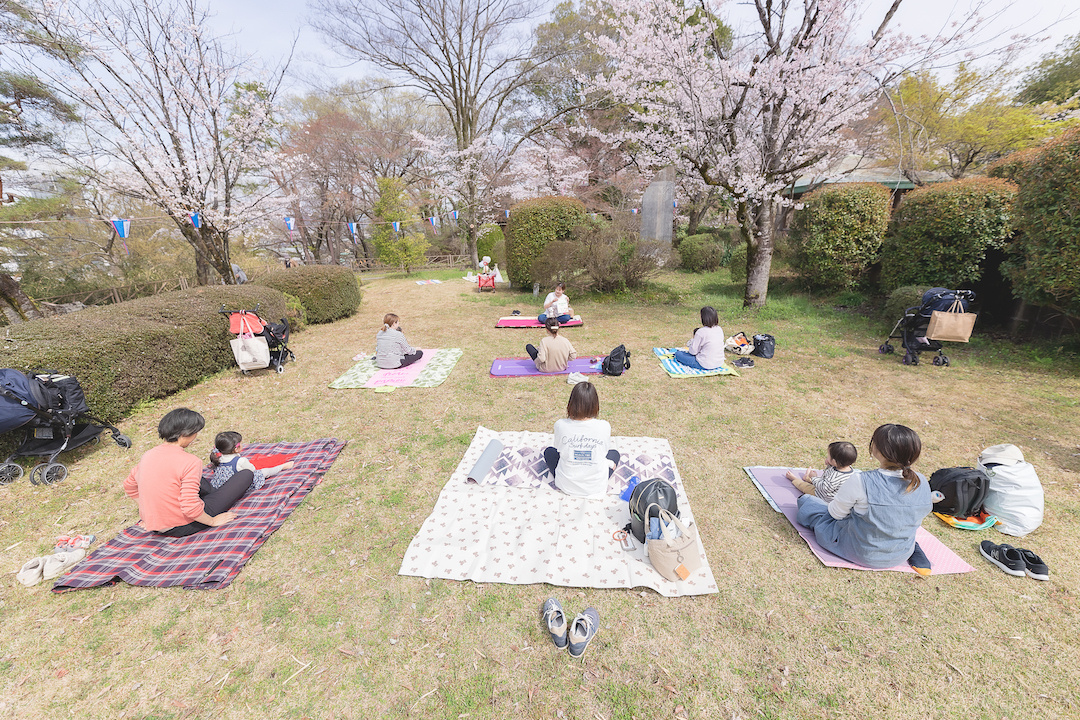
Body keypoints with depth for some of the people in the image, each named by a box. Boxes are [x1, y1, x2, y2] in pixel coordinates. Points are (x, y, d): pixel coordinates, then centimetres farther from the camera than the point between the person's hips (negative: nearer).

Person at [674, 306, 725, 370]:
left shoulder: (701, 332, -21)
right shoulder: (720, 329, -1)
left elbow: (693, 352, -13)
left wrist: (692, 340, 7)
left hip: (706, 365, -7)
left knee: (678, 353, 4)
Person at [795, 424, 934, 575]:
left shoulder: (862, 482, -31)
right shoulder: (922, 484, -15)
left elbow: (836, 513, -16)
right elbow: (916, 522, 3)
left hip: (862, 554, -5)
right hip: (902, 556, 5)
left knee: (806, 501, 9)